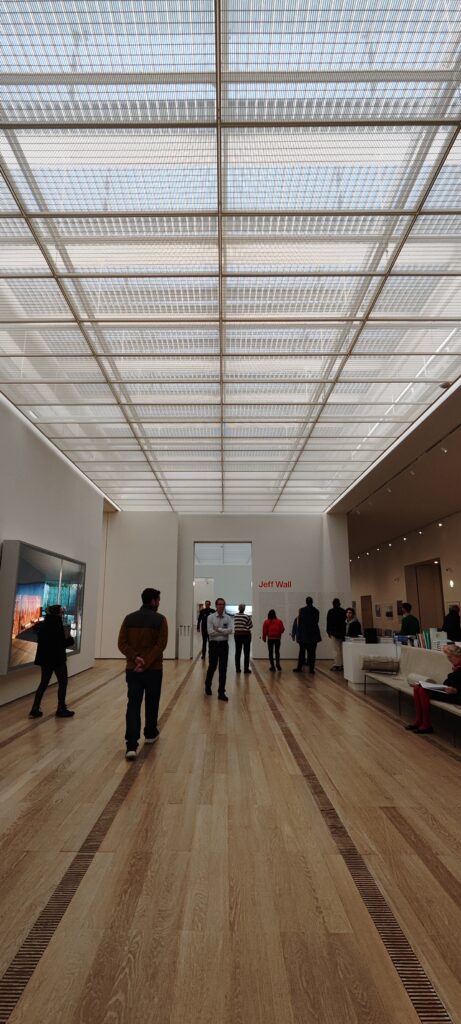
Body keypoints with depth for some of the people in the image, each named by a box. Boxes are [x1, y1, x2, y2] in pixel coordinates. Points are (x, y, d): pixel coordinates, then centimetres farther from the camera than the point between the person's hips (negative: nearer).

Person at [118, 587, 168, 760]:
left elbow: (122, 643, -3)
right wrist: (146, 663, -15)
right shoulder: (160, 619, -8)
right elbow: (161, 644, -16)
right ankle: (150, 734, 34)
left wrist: (135, 658, -11)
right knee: (151, 703, 17)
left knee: (133, 705, 2)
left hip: (132, 669, 2)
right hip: (153, 669, -2)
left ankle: (131, 745, -7)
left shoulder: (129, 618, 3)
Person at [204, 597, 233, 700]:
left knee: (223, 669, 2)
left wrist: (219, 629, -16)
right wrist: (224, 632, -10)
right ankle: (208, 686, 36)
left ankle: (221, 692, 10)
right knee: (212, 667, 11)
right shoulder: (210, 617, -5)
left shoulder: (228, 618, 1)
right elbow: (210, 632, -15)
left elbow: (230, 631, -13)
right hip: (213, 644, -2)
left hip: (224, 644, 2)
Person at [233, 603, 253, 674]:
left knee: (238, 652, 11)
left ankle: (237, 668, 15)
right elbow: (251, 626, -3)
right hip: (246, 635, -4)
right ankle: (246, 669, 2)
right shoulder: (247, 617, -11)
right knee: (246, 653, 2)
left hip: (237, 634, 4)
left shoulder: (235, 616, -1)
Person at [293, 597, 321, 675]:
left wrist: (298, 634, 7)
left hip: (303, 634, 0)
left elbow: (299, 622, -3)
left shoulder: (302, 610, -7)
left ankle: (299, 667, 15)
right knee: (311, 653, 4)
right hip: (313, 634, 0)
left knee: (302, 651, 11)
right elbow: (316, 622, 6)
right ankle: (311, 669, 3)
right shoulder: (316, 611, -3)